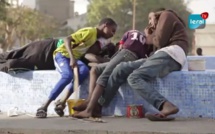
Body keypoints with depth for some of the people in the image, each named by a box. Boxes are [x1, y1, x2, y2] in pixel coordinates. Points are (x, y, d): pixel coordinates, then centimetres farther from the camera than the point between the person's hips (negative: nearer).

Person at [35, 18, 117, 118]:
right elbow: (67, 39, -26)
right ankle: (44, 106, -28)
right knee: (68, 76, -33)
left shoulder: (97, 37, 10)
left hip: (75, 58, 8)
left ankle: (63, 101, -21)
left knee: (84, 71, -24)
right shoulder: (90, 31, -18)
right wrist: (72, 58, -37)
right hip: (62, 54, -8)